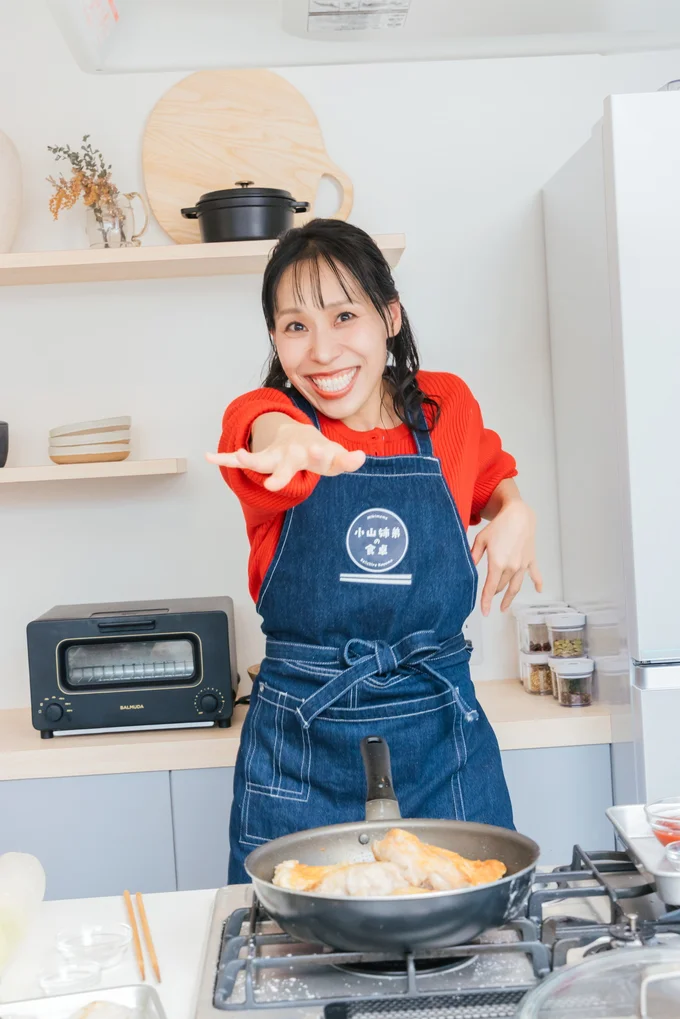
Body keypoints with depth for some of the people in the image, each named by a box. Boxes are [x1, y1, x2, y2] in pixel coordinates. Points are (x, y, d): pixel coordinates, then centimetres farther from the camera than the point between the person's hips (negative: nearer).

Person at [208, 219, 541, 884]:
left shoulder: (448, 407, 3)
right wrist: (291, 441, -54)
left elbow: (491, 477, 24)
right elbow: (267, 430, -30)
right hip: (301, 748, -1)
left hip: (444, 738, 2)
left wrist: (515, 512, 1)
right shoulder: (266, 415, -5)